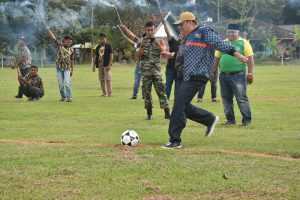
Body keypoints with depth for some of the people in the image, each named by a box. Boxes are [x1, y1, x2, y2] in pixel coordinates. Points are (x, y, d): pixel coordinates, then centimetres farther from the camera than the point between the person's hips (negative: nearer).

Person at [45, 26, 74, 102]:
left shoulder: (71, 50, 4)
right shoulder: (59, 45, 2)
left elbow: (72, 60, 10)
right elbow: (53, 37, -4)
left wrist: (72, 70, 11)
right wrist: (48, 29, -11)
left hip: (67, 68, -1)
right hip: (59, 68, 1)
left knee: (67, 83, -15)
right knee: (60, 84, 4)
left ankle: (69, 97, -15)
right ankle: (63, 97, 18)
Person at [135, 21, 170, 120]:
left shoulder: (157, 41, 3)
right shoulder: (141, 41, 4)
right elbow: (137, 56, -6)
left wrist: (157, 44, -21)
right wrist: (142, 46, -22)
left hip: (156, 70, -1)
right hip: (145, 71, 1)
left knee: (161, 90, -8)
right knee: (147, 92, 5)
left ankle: (167, 113, -10)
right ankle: (149, 113, 13)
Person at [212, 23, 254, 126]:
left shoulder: (243, 43, 1)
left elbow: (250, 58, -4)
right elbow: (216, 59, 19)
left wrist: (250, 73, -10)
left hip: (238, 75, -5)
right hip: (223, 75, 5)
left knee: (241, 98, -6)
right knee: (226, 98, 7)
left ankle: (247, 119, 1)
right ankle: (230, 119, 17)